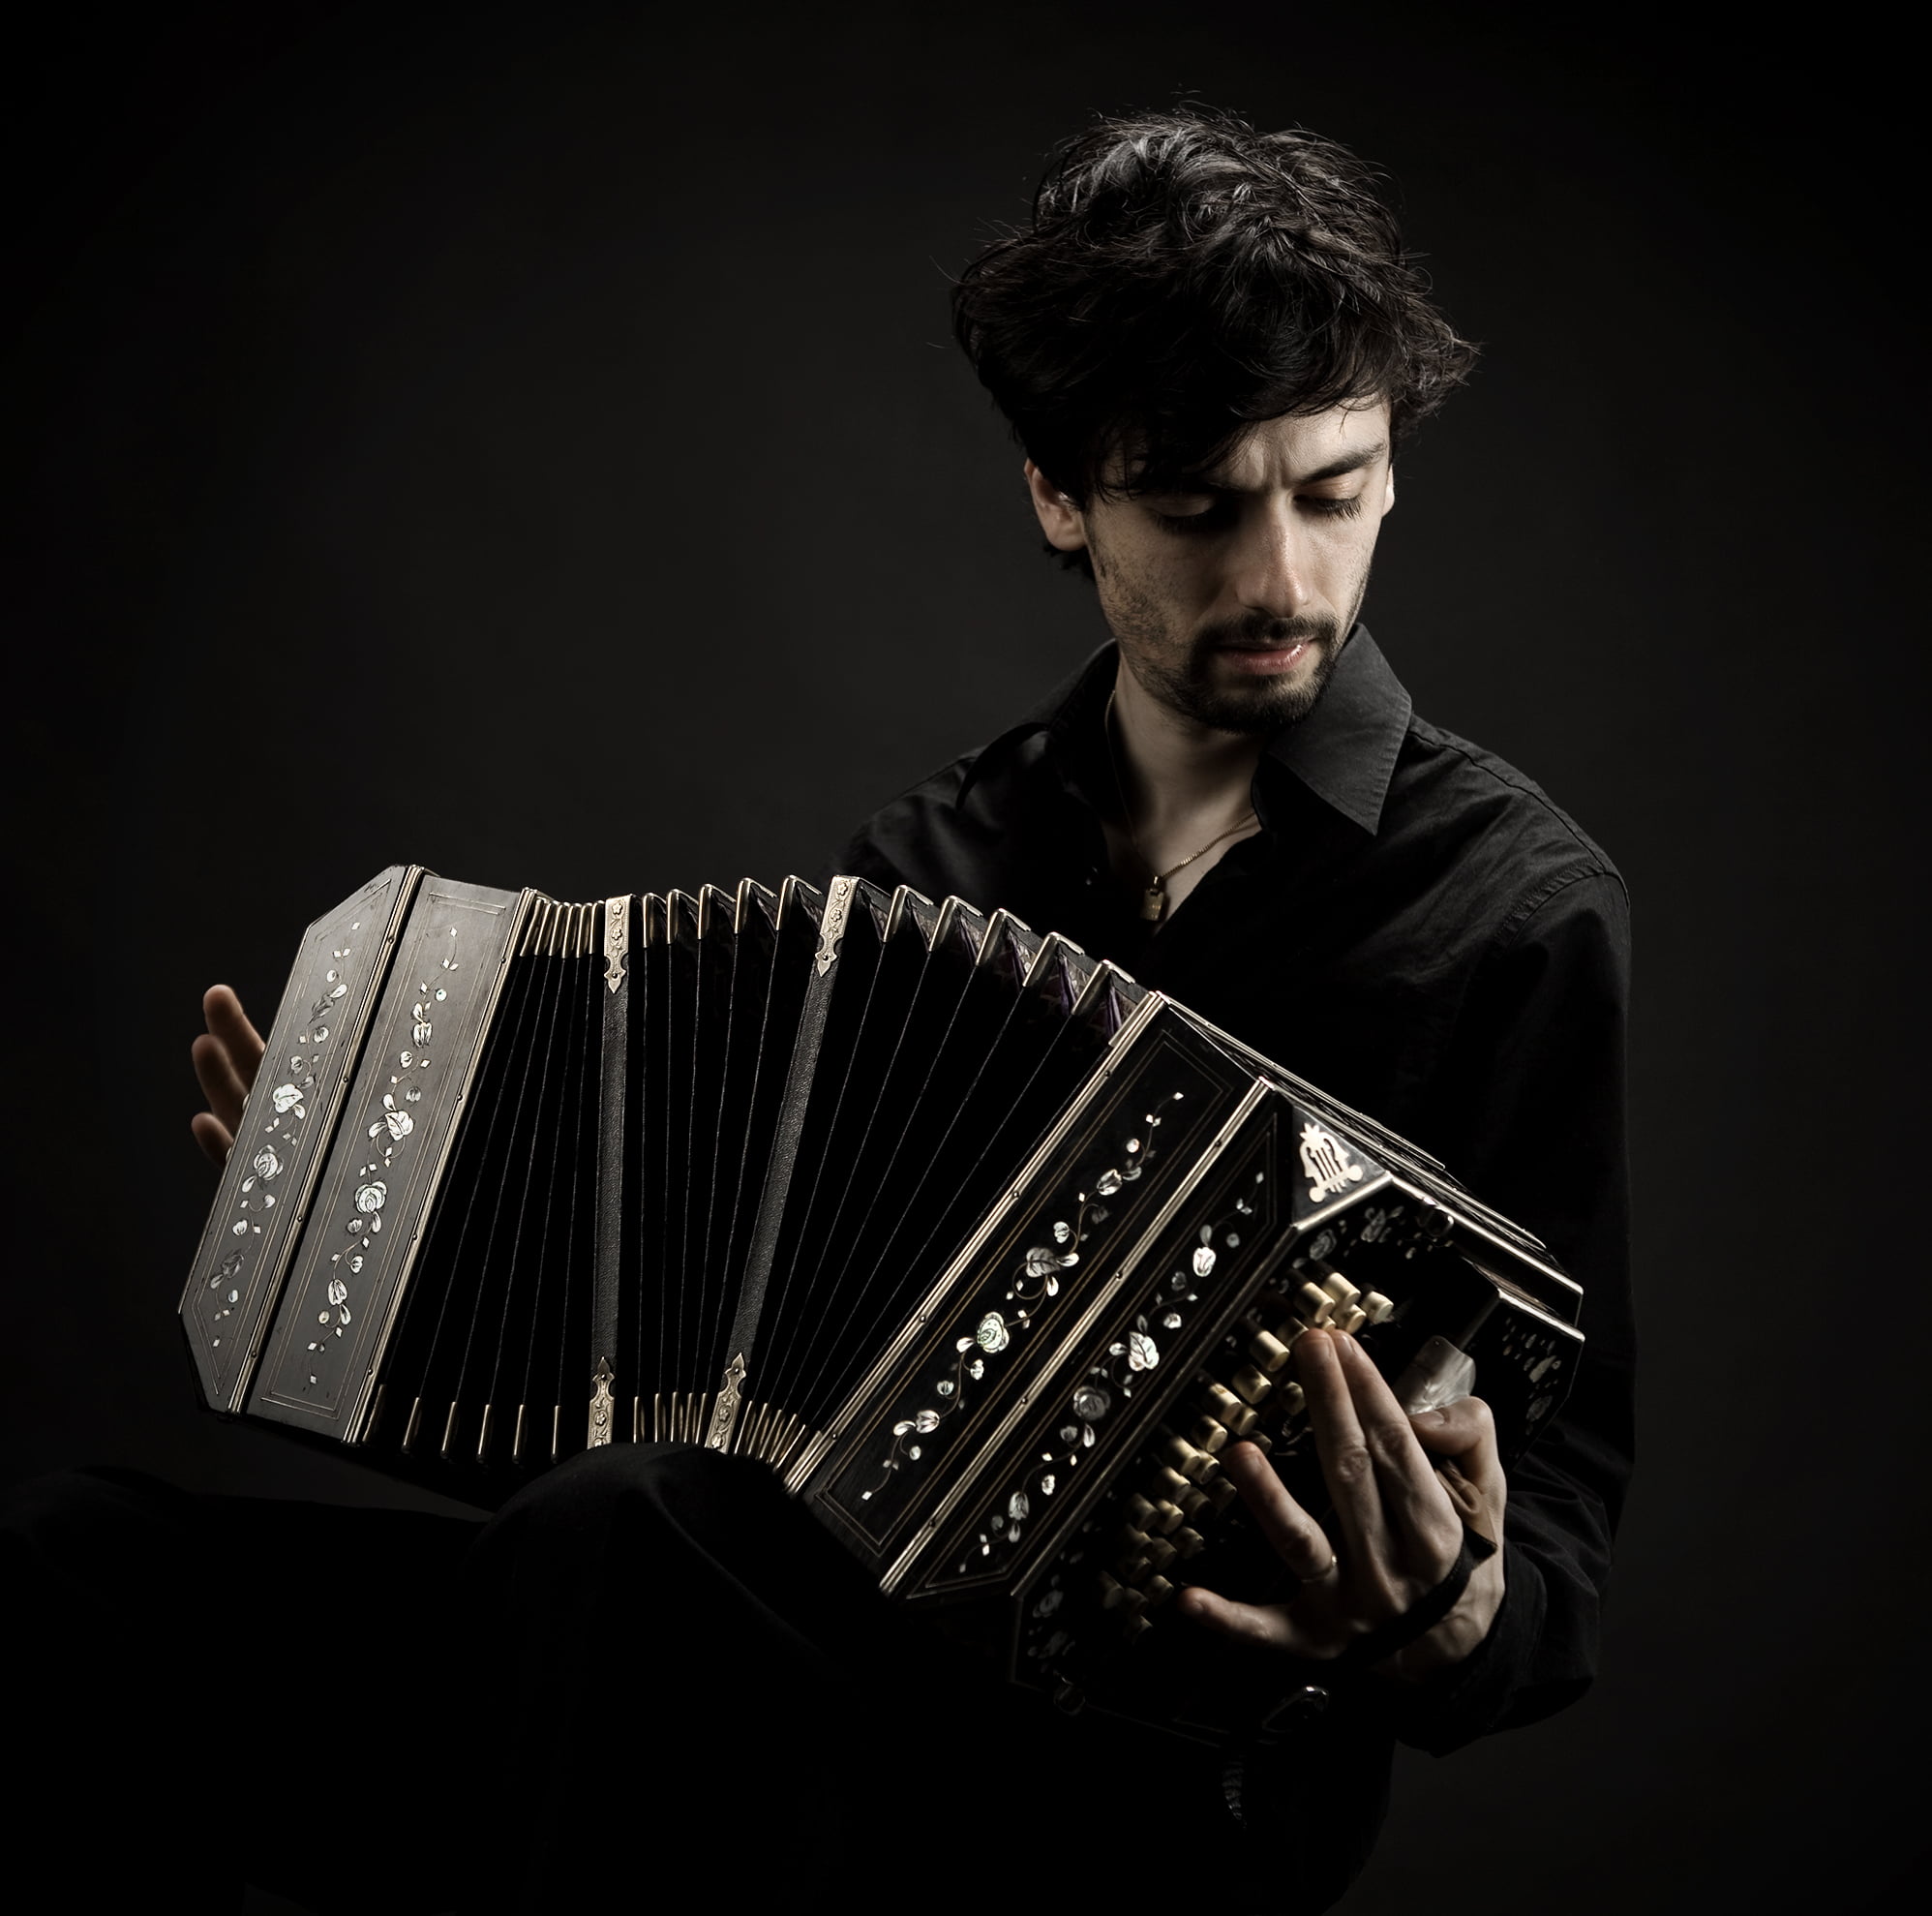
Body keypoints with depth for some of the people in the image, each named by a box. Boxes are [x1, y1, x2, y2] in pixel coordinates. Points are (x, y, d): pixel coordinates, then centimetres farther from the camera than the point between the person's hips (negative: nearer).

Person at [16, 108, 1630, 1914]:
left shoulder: (1508, 910, -4)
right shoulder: (935, 853, 13)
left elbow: (1557, 1511, -6)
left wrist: (1449, 1629, -29)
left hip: (1168, 1765, -5)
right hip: (847, 1624, 5)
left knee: (618, 1546, -36)